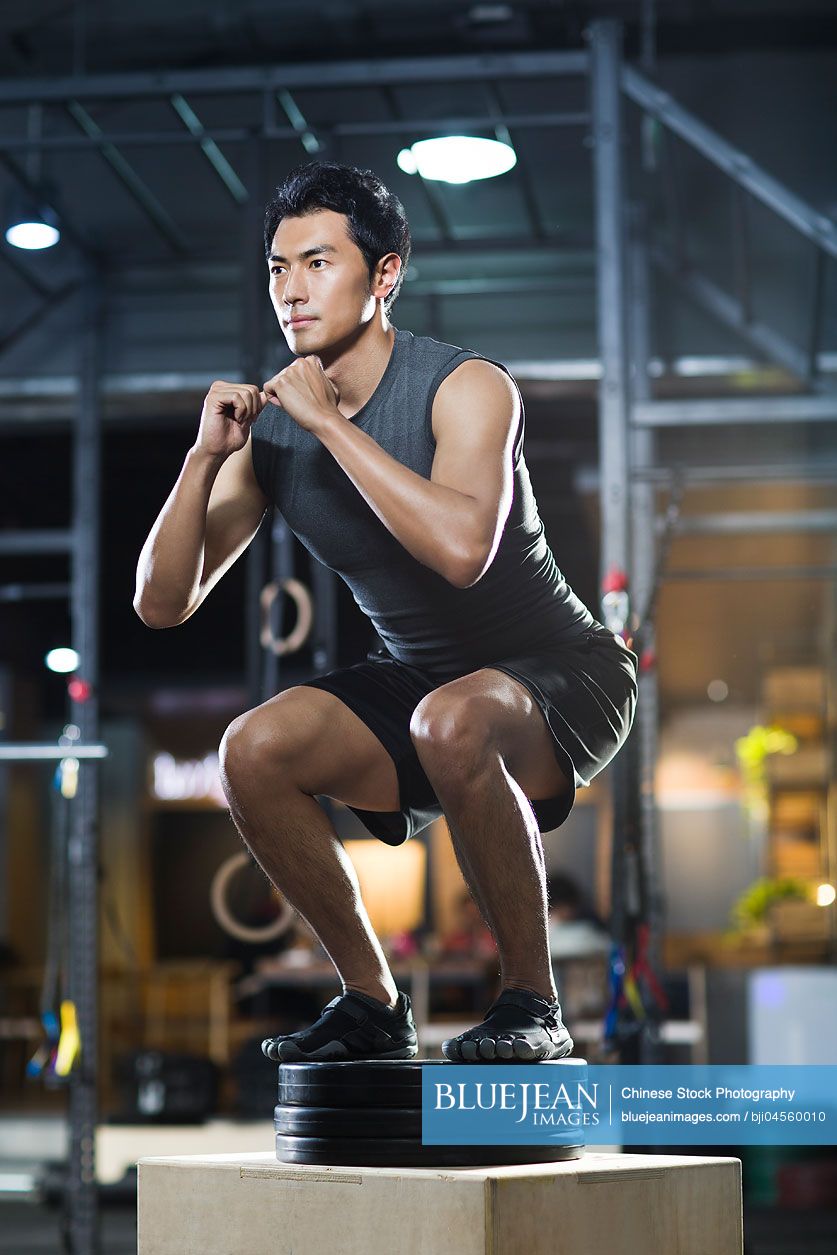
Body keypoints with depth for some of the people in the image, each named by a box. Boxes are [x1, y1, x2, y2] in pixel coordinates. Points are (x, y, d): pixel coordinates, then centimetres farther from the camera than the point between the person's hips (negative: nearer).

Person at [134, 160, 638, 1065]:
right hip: (414, 680, 6)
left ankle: (531, 1001, -19)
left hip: (556, 676, -5)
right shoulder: (271, 427, -4)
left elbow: (462, 549, -39)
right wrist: (204, 457, -21)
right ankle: (371, 1001, -2)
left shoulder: (466, 387, -20)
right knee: (253, 751, -19)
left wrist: (329, 421, -32)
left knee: (452, 723, -38)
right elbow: (162, 605, -7)